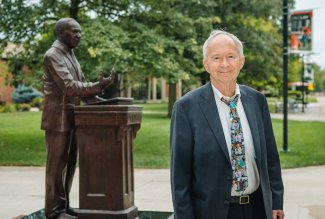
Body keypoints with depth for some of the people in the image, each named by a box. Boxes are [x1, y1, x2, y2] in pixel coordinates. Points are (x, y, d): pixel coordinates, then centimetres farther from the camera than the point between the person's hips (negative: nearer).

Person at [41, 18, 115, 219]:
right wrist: (98, 86, -27)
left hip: (71, 118, 9)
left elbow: (80, 85, 17)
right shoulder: (53, 55, -12)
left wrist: (98, 100, 3)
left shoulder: (71, 55, 17)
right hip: (58, 118, -9)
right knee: (57, 165, -3)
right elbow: (68, 86, -22)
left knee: (69, 164, 12)